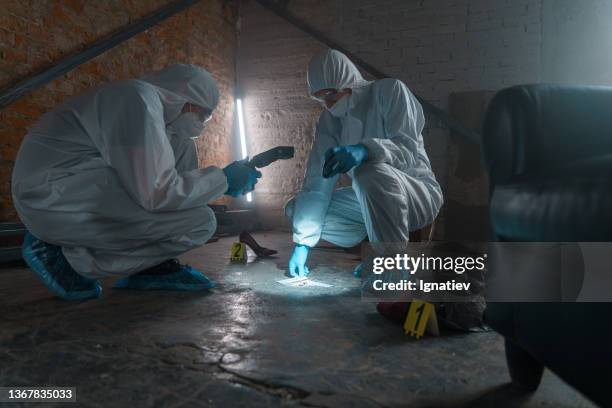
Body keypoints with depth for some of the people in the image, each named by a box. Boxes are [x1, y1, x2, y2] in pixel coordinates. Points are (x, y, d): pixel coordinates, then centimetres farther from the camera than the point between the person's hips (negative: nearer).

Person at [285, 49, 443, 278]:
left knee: (371, 172, -38)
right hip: (370, 199, 6)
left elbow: (408, 148, -25)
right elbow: (317, 181, -8)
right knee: (294, 210, -2)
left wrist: (365, 151, -46)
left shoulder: (389, 90, -12)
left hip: (417, 194, -6)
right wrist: (303, 242, -14)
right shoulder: (329, 119, 0)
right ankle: (376, 252, -5)